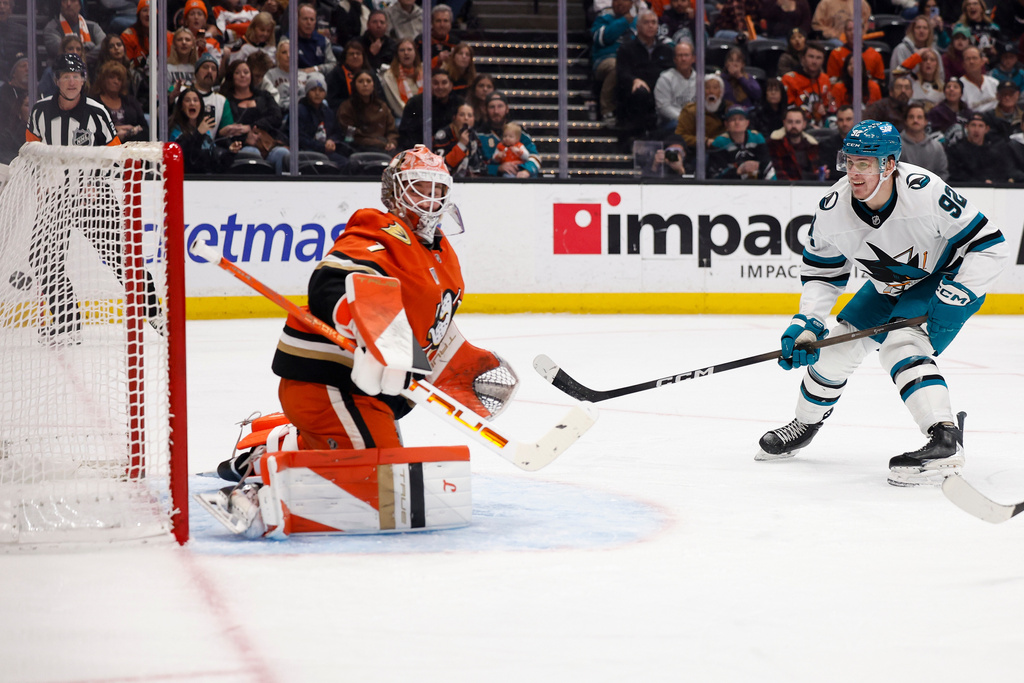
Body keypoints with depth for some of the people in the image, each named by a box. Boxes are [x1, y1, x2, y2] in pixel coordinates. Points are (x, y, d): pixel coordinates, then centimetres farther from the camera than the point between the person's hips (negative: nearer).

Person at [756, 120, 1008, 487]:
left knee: (901, 343, -28)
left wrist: (955, 297, -34)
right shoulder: (832, 210, -20)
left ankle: (946, 441, -33)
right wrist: (806, 324, -16)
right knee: (838, 344, 5)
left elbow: (991, 246, -29)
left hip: (951, 277, -6)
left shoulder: (926, 192, -36)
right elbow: (821, 273, -4)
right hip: (890, 288, 6)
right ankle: (805, 423, 32)